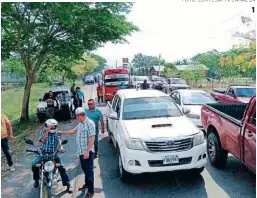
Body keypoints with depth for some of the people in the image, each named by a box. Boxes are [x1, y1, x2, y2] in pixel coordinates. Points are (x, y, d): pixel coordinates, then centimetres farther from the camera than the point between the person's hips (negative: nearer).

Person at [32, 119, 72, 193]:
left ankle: (68, 184, -7)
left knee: (62, 167, -17)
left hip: (54, 153, -1)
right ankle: (36, 179, 12)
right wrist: (47, 131, -25)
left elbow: (59, 141, -14)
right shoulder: (43, 132, 0)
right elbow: (42, 140, -18)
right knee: (34, 165, -18)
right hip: (43, 153, 1)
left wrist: (61, 147, -35)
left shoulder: (57, 133, 2)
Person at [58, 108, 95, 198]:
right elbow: (73, 131, 26)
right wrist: (62, 132, 24)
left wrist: (87, 151, -24)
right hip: (81, 151, 9)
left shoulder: (89, 123, -18)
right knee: (85, 169, 21)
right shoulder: (80, 124, 11)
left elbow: (92, 138, -22)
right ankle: (87, 184, 39)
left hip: (87, 152, -9)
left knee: (89, 170, -1)